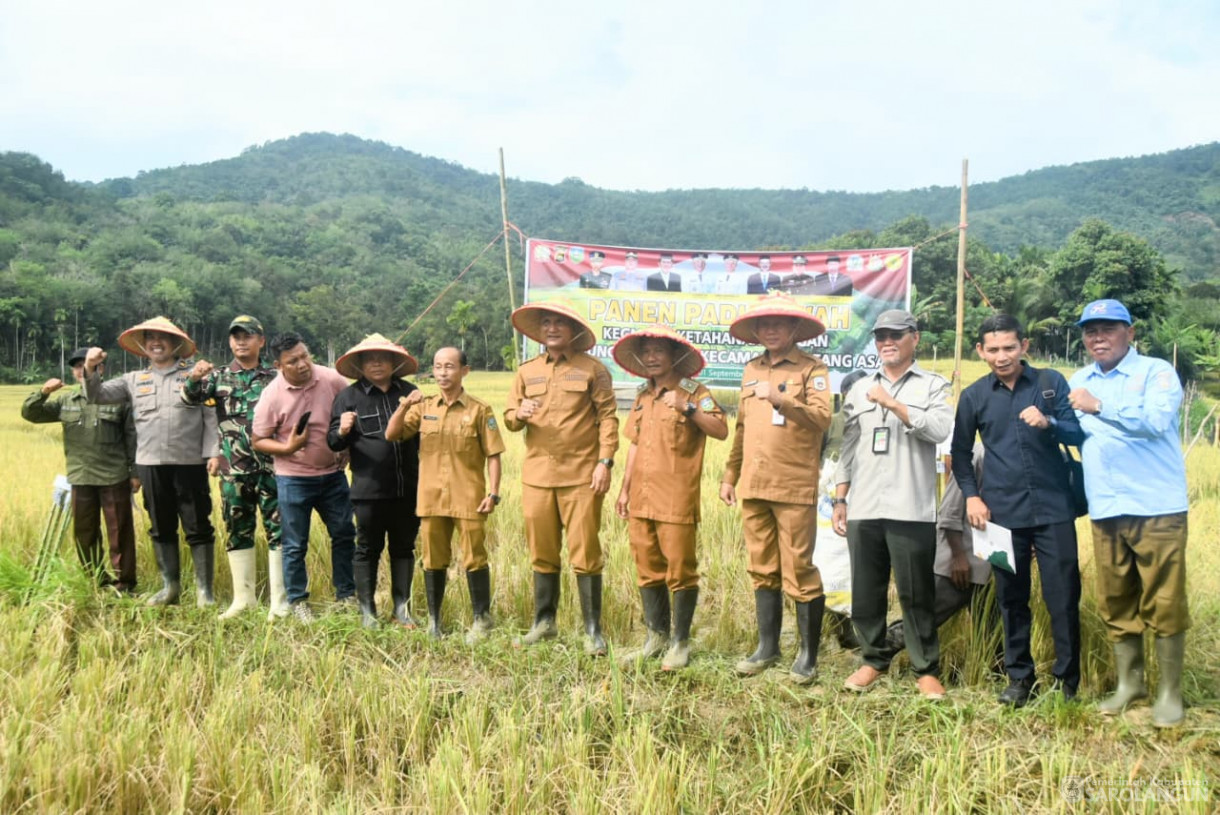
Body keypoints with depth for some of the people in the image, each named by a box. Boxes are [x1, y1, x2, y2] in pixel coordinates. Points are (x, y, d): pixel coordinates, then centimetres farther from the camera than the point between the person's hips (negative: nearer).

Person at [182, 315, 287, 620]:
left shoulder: (275, 378, 5)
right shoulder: (219, 377, 8)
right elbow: (190, 397, -5)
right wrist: (194, 379, -27)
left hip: (270, 466, -2)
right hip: (233, 470, 2)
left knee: (278, 531, -1)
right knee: (238, 532, 10)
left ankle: (280, 601, 7)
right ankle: (243, 597, 22)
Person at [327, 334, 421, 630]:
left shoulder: (409, 392, 9)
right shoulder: (349, 396, 2)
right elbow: (334, 443, 1)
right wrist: (342, 431, -20)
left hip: (409, 488, 3)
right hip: (369, 490, -2)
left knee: (404, 547, 10)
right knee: (368, 549, 7)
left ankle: (402, 607, 21)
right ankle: (367, 610, 19)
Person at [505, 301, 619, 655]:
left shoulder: (593, 369, 3)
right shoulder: (527, 371, 14)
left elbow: (608, 417, -1)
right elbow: (509, 417, 14)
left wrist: (605, 461, -10)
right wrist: (520, 414, -9)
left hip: (581, 476, -4)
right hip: (537, 475, 4)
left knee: (585, 555, -2)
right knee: (542, 554, 10)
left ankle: (592, 630, 7)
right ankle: (544, 622, 24)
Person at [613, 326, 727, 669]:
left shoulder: (693, 393, -3)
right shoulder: (642, 396, 16)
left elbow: (721, 431, -15)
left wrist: (687, 409, -24)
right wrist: (625, 488, 20)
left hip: (676, 499, -6)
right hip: (641, 499, 6)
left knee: (679, 571, -1)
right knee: (648, 571, 12)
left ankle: (680, 643, 11)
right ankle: (656, 637, 24)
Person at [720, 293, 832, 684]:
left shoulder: (811, 368, -2)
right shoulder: (751, 369, 16)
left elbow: (822, 417, -15)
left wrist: (780, 399, -25)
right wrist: (729, 475, 19)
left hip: (794, 488, -6)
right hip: (753, 486, 6)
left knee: (799, 571, -2)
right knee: (762, 570, 12)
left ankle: (808, 654, 11)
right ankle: (767, 647, 24)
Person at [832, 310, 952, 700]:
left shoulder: (933, 385, 5)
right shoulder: (860, 389, 15)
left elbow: (940, 430, -14)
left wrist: (893, 404, -14)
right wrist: (839, 499, 10)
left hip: (911, 509, -4)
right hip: (863, 508, 4)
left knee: (916, 594, 2)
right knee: (865, 592, 8)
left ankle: (926, 669, 14)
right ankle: (873, 661, 23)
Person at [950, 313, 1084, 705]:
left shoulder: (1051, 382, 2)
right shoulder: (974, 396, 5)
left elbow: (1078, 433, 1)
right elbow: (960, 452, 13)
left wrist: (1048, 423, -19)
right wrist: (971, 496, 2)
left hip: (1054, 509, -1)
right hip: (1002, 511, 1)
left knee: (1063, 596, 2)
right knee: (1011, 597, 8)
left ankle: (1067, 678, 17)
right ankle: (1019, 676, 22)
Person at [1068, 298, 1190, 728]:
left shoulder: (1156, 371, -4)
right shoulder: (1080, 381, 14)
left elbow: (1156, 419, -22)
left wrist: (1100, 406, -31)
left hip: (1157, 507, -5)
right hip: (1105, 511, 5)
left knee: (1164, 604, 0)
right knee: (1116, 603, 11)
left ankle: (1170, 692, 13)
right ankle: (1129, 682, 25)